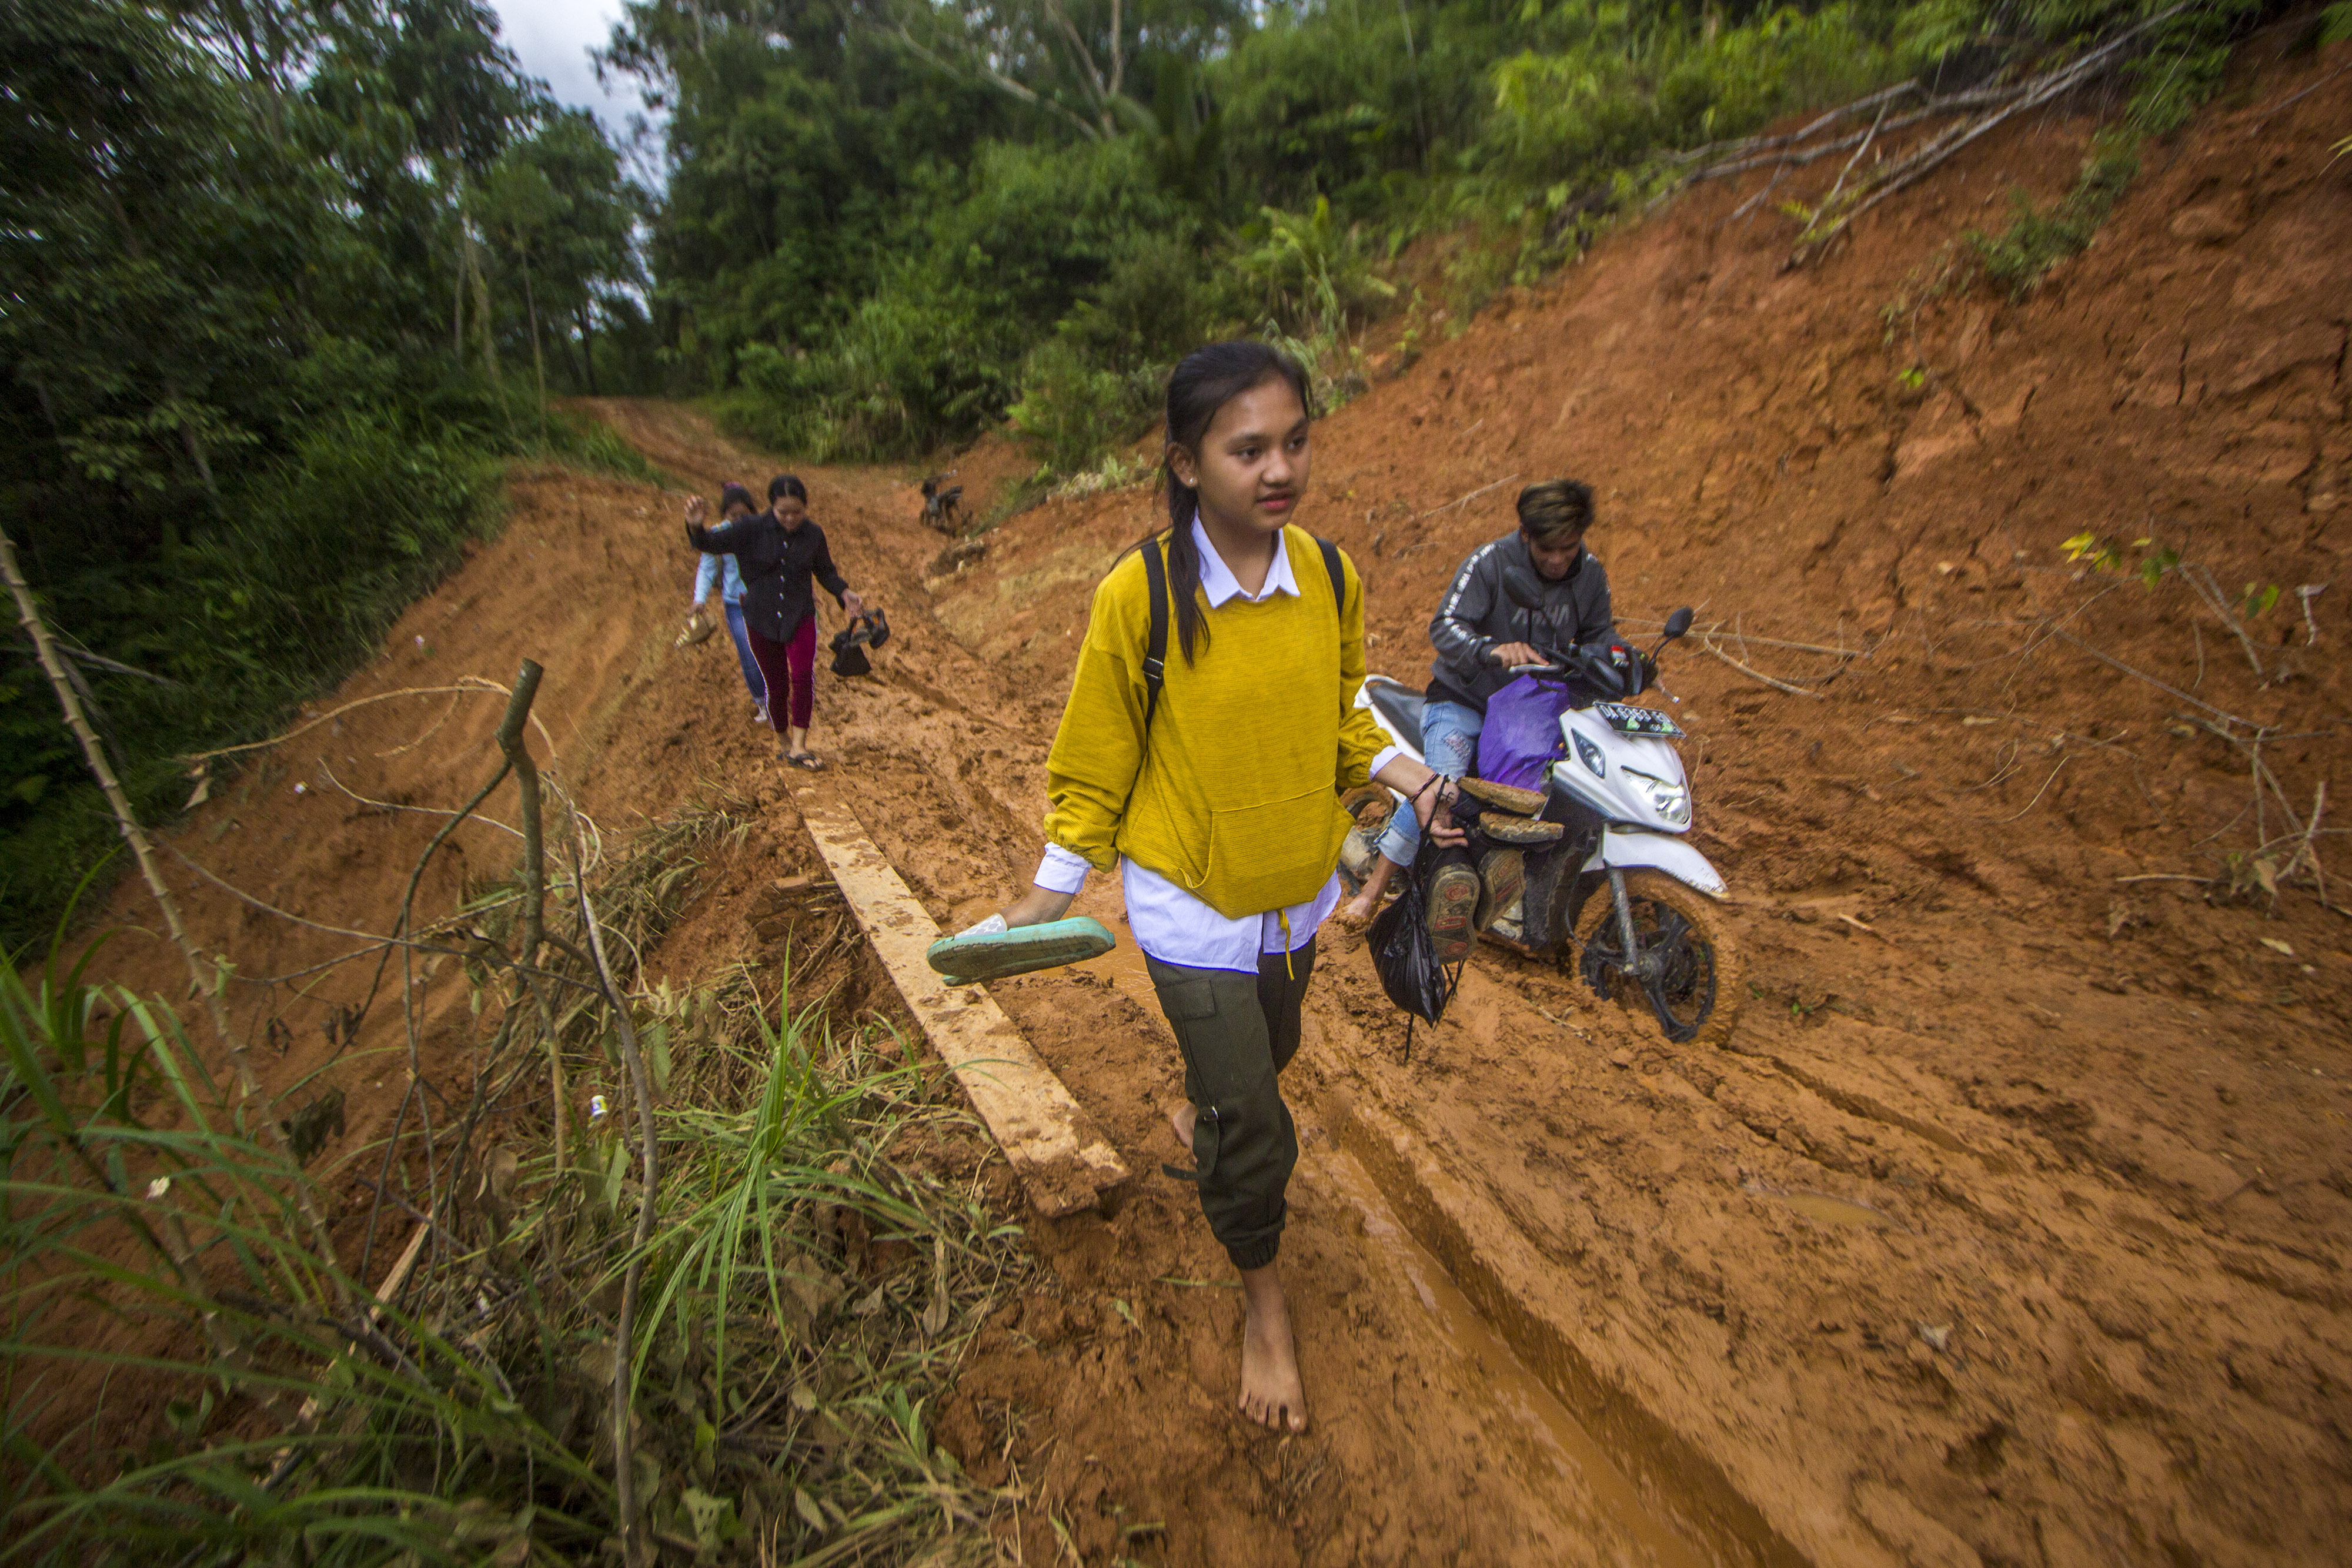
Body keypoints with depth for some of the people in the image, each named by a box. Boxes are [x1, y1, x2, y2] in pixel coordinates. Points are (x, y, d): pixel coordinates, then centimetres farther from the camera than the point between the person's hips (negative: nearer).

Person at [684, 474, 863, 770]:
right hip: (761, 620, 0)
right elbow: (713, 544, -14)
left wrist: (845, 594, -1)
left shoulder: (813, 534, -1)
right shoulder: (752, 529, -8)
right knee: (776, 687, 6)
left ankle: (799, 746, -16)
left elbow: (825, 571, 13)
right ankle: (782, 741, 30)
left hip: (800, 616, 0)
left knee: (803, 676, -22)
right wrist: (696, 528, -35)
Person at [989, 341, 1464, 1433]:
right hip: (1191, 902, -5)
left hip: (1298, 890, 5)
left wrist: (1406, 777, -9)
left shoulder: (1332, 577, -7)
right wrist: (1050, 894, -9)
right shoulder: (1138, 594, -20)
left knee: (1266, 1054, 29)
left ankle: (1199, 1116, 66)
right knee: (1256, 1129, 4)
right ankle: (1261, 1297, 36)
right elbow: (1096, 761, -10)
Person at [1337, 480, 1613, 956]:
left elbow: (1598, 638, 16)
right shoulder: (1491, 561, -11)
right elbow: (1444, 627, -20)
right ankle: (1373, 891, -19)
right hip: (1463, 699, -5)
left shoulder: (1590, 574, 4)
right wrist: (1493, 650, -39)